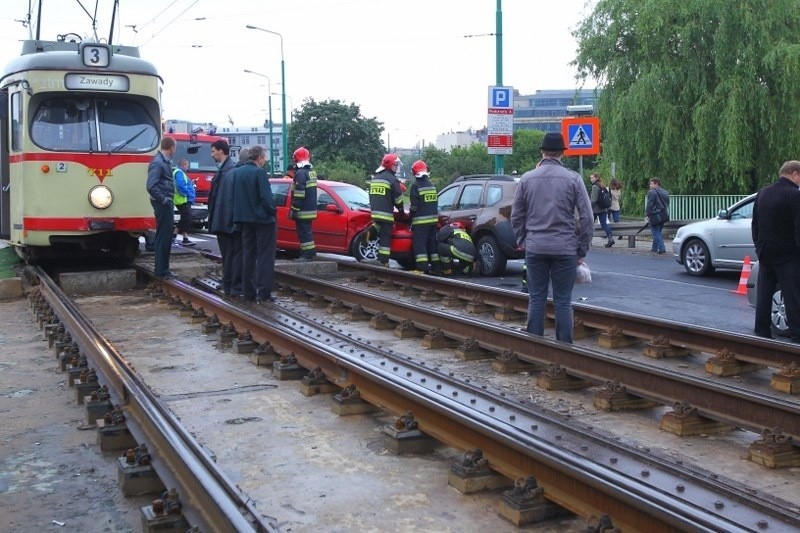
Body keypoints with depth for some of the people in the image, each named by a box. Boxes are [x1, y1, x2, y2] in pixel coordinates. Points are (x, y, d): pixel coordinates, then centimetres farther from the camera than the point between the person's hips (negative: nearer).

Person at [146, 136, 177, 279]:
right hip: (162, 204, -9)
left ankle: (162, 269, 23)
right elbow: (151, 186, -22)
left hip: (166, 204, 9)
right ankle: (161, 271, 3)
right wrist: (163, 200, -16)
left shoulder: (165, 161, 12)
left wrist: (168, 199, 5)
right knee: (163, 237, -4)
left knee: (166, 236, 15)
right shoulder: (157, 162, -16)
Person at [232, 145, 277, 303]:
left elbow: (234, 195, 10)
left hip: (245, 219, 7)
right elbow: (266, 197, -19)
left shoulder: (237, 172, 7)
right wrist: (272, 210, -3)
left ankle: (248, 292, 13)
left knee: (248, 256, 12)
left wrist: (242, 212, 15)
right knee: (265, 256, -2)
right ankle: (264, 292, -6)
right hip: (262, 219, -7)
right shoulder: (259, 172, -15)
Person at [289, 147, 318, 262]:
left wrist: (294, 209, -18)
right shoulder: (312, 171, 14)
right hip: (311, 209, 10)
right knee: (307, 231, 16)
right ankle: (311, 253, 20)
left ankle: (307, 254, -7)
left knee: (303, 232, -7)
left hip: (303, 210, -10)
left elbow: (299, 194, -21)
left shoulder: (300, 173, -16)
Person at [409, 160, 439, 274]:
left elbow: (414, 205, -13)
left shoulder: (416, 186, -10)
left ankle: (422, 268, -15)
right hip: (433, 218, 7)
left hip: (420, 221, -7)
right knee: (432, 243, 12)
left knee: (420, 244, -7)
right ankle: (435, 267, 13)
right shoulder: (432, 185, 13)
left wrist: (411, 214, 1)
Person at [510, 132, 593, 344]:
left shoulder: (527, 178, 2)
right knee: (563, 301, 4)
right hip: (565, 248, -2)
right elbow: (586, 217, -4)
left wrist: (522, 241, 18)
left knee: (536, 299, 9)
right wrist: (582, 249, 4)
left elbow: (516, 215, 7)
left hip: (535, 248, 2)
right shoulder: (573, 179, -4)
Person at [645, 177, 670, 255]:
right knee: (658, 232, 19)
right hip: (663, 216, 8)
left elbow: (649, 204, -16)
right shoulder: (665, 192, 15)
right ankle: (655, 248, 26)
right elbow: (667, 204, 19)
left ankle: (661, 248, -12)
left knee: (656, 232, -3)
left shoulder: (652, 192, -11)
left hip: (655, 216, -8)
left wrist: (648, 215, -12)